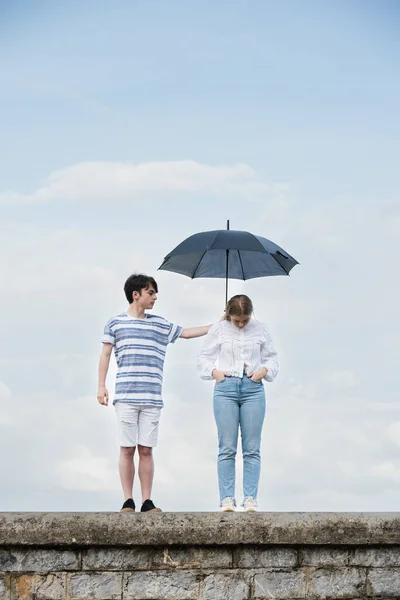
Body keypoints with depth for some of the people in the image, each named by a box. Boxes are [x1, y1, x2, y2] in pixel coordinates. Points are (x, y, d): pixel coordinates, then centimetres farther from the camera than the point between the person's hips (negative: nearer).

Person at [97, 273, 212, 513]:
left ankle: (147, 502, 3)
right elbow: (105, 355, 7)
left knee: (146, 450, 1)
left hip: (152, 398, 2)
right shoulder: (116, 323, 7)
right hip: (126, 396, -2)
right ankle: (128, 502, 2)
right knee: (127, 449, -2)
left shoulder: (161, 324, 15)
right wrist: (101, 386, -1)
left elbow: (186, 333, 22)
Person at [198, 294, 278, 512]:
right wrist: (214, 372, -5)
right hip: (225, 388, -1)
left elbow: (272, 358, 15)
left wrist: (264, 370, -4)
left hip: (253, 389, 1)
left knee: (251, 449, 0)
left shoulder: (261, 330, 9)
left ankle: (250, 498, 2)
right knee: (227, 448, -2)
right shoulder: (218, 329, 6)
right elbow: (204, 357, 12)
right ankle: (227, 498, 0)